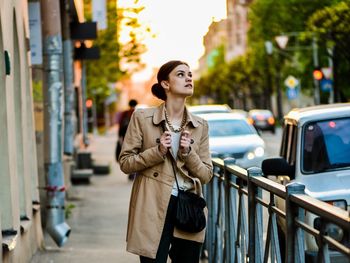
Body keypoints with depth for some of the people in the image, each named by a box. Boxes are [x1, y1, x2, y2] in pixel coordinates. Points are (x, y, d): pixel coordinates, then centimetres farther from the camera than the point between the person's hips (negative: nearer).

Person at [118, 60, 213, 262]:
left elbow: (206, 175, 7)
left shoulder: (201, 126, 8)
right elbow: (125, 162, 0)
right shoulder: (142, 118, -1)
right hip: (153, 208, -3)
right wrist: (157, 151, -13)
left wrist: (188, 153, -10)